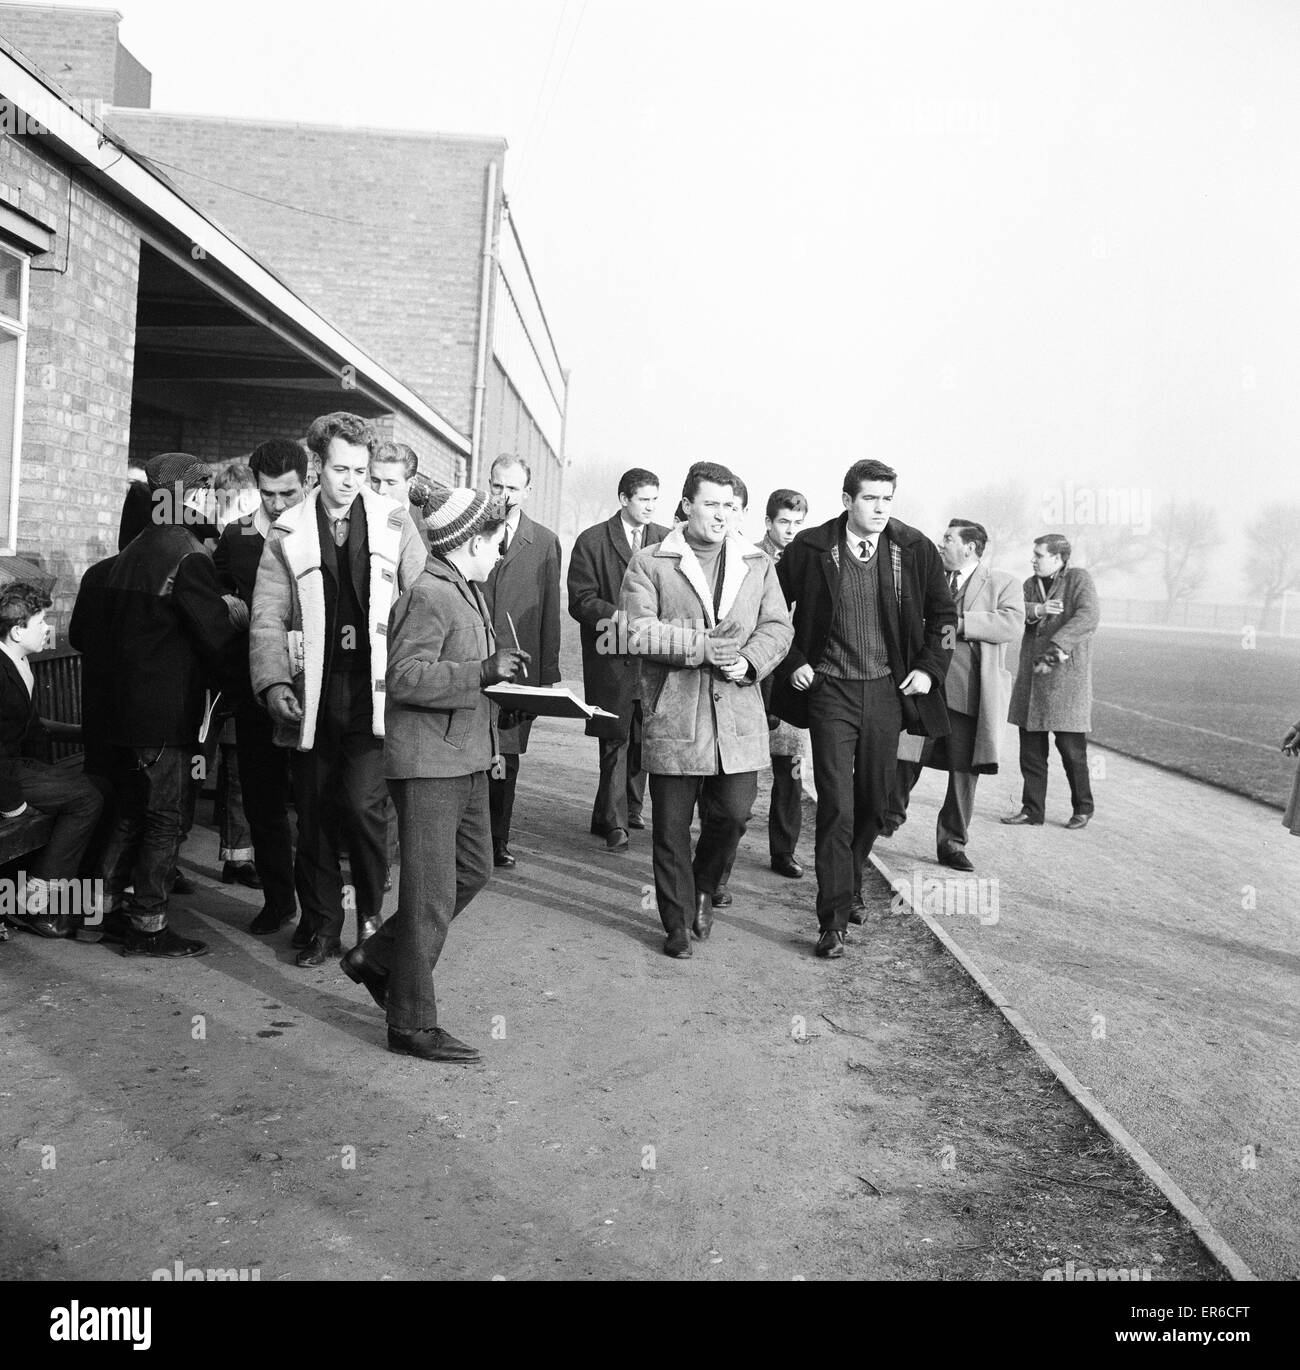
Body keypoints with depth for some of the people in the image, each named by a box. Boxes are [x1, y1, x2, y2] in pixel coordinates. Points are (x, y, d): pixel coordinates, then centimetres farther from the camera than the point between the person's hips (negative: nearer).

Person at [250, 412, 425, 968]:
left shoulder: (394, 524, 5)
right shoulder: (288, 533, 5)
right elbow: (268, 617, 2)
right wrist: (274, 682, -13)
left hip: (374, 692, -1)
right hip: (311, 695, 2)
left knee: (362, 802, -12)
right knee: (314, 813, 8)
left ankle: (372, 911, 12)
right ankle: (321, 926, 23)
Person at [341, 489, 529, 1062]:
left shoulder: (469, 594, 15)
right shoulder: (427, 596, -16)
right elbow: (405, 677, -24)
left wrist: (498, 663, 11)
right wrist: (482, 672, -28)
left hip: (466, 757, 10)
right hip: (428, 762, -10)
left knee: (473, 870, 18)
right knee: (431, 896, -3)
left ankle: (376, 958, 31)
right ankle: (412, 1025, 9)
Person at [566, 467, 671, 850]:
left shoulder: (668, 541, 11)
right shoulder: (592, 541, 1)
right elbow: (580, 601, -4)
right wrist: (619, 616, -19)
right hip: (612, 657, -3)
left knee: (643, 740, 8)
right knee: (616, 740, -1)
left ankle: (630, 810, 23)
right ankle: (614, 822, 7)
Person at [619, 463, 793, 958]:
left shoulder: (758, 565, 14)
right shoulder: (649, 564, 2)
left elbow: (778, 627, 8)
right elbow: (638, 630, -9)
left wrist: (748, 661, -12)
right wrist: (703, 646, -16)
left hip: (738, 717, 3)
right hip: (672, 717, -2)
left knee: (733, 814, 2)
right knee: (671, 828, 4)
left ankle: (703, 888, 32)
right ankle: (678, 923, 20)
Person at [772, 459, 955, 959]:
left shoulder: (915, 549, 1)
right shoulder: (810, 548, -5)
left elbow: (942, 614, 12)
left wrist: (930, 668, 2)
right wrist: (792, 663, -1)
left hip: (887, 691, 3)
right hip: (831, 691, -3)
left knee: (873, 800, 12)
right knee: (836, 804, -8)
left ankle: (851, 886, 35)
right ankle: (834, 920, -3)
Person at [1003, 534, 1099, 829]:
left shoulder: (1078, 579, -2)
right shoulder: (1031, 583, 16)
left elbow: (1089, 616, -17)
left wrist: (1055, 648, -25)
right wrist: (1037, 610, -19)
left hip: (1066, 675, -5)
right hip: (1031, 677, 6)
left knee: (1072, 748, -1)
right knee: (1031, 749, 6)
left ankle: (1083, 809, 17)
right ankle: (1032, 811, 14)